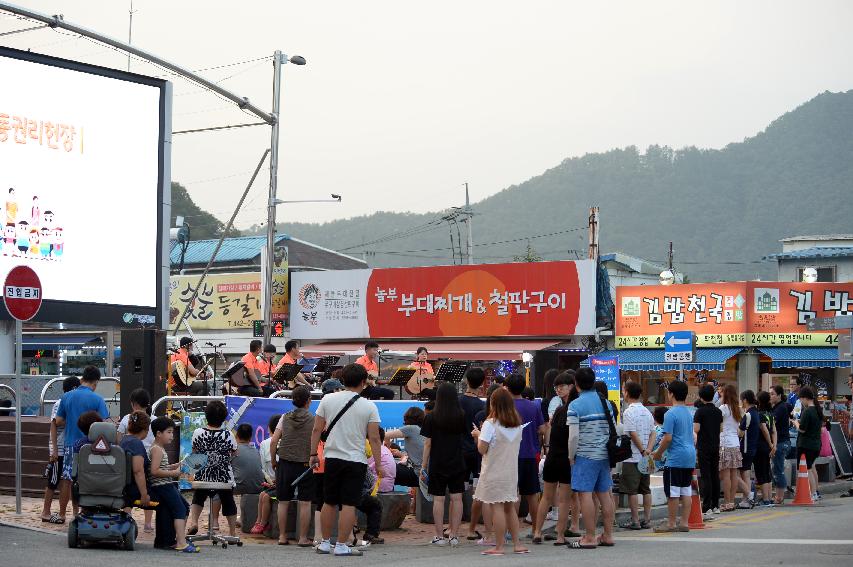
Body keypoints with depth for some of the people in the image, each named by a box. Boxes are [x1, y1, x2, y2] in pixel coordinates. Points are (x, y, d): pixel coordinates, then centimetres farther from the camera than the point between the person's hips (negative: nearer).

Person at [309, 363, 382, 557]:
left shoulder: (328, 399, 1)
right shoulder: (369, 406, -5)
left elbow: (317, 430, 2)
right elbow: (374, 438, -7)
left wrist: (313, 454, 11)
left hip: (332, 458, 3)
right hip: (356, 461, -3)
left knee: (329, 502, 14)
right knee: (349, 504, -1)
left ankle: (325, 543, 20)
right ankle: (341, 546, -2)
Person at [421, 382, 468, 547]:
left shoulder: (431, 418, -7)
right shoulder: (462, 417, -1)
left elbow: (427, 443, -5)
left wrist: (424, 465, 2)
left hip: (437, 464, -2)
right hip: (457, 464, 2)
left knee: (438, 499, 2)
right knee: (456, 498, 6)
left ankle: (439, 536, 3)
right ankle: (454, 535, 6)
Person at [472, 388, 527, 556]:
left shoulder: (490, 424, -13)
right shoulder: (517, 425, 5)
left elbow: (482, 449, -14)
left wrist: (478, 435, 6)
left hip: (494, 472, -6)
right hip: (511, 472, 6)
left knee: (497, 508, -3)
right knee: (510, 507, 14)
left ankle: (499, 547, -2)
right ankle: (517, 543, 14)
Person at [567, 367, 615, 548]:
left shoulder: (575, 405, -9)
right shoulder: (605, 402, 9)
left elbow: (574, 436, -13)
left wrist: (571, 456, -1)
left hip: (585, 455, -6)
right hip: (604, 455, 6)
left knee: (585, 494, -4)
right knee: (604, 494, 10)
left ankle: (590, 538, -6)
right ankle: (608, 536, 14)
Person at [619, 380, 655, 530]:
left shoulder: (629, 412, -11)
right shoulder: (647, 412, 12)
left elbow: (633, 434, -16)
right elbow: (652, 434, 7)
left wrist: (642, 451, -10)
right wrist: (648, 450, -3)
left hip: (632, 457, -7)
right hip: (645, 458, 7)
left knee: (632, 490, -2)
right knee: (646, 489, 11)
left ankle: (635, 521, -2)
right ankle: (647, 520, 12)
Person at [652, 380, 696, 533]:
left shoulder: (671, 414, -13)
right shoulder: (689, 413, 14)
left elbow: (668, 438, -17)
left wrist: (658, 452, -2)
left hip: (676, 458, -8)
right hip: (690, 457, 8)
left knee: (672, 492, -3)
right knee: (686, 491, 9)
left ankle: (671, 524, 0)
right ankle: (684, 523, 9)